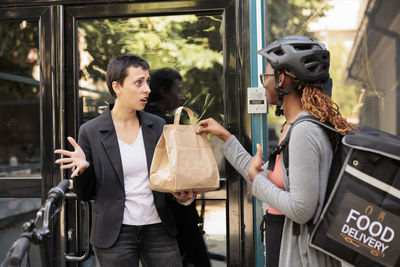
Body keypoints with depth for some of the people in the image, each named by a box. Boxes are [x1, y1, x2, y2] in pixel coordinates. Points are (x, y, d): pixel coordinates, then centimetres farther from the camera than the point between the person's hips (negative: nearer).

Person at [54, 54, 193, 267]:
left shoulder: (157, 126, 3)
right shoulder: (91, 132, -5)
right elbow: (85, 194, 0)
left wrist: (181, 192, -6)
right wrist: (82, 169, -20)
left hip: (158, 229, 3)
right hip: (114, 234, -3)